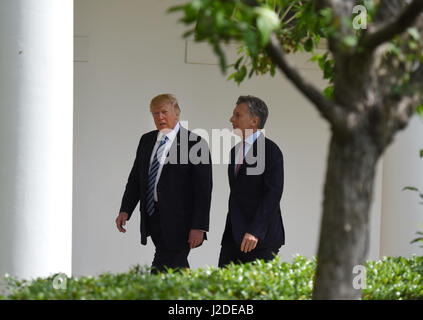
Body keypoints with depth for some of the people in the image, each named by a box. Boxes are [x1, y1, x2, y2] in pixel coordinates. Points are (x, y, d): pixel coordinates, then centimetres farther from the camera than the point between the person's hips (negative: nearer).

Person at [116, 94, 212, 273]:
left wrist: (198, 227, -17)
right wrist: (125, 210, 3)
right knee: (177, 270, 14)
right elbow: (135, 178, 15)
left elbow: (203, 189, -11)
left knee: (161, 271, -12)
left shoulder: (195, 143, -8)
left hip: (178, 223, -6)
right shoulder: (146, 141, 12)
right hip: (153, 219, 6)